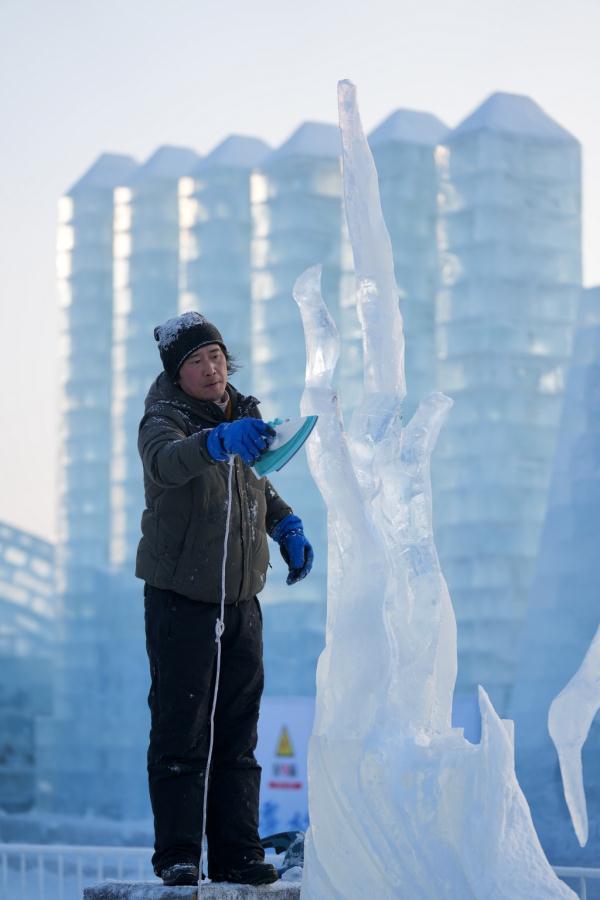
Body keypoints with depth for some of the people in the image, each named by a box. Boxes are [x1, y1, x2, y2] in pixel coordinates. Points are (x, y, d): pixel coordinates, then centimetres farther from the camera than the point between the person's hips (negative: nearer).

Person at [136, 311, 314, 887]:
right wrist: (218, 442, -57)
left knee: (238, 732, 7)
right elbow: (165, 462, -38)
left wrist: (287, 526, 10)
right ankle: (177, 856, 1)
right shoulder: (165, 419, -13)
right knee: (181, 732, -4)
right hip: (181, 600, -6)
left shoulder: (242, 415, 8)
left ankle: (237, 853, 12)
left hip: (241, 599, 6)